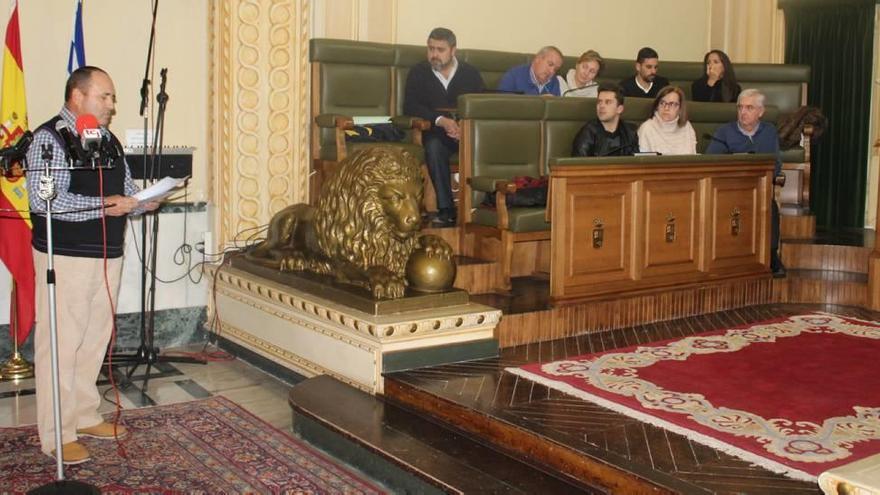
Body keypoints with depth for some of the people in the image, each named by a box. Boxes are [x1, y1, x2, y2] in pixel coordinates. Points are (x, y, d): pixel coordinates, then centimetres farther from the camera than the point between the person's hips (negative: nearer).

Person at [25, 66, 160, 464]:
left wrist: (142, 202, 2)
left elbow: (126, 189, 24)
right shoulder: (50, 138, -10)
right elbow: (43, 199, -21)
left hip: (108, 254, 8)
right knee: (61, 344, -3)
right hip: (66, 257, -8)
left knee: (95, 340, 14)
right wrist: (103, 206, -22)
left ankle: (85, 416, 27)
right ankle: (58, 435, 5)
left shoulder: (108, 140, 16)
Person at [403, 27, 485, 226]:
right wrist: (440, 120, -19)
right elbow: (409, 107, -2)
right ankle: (446, 209, -36)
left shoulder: (471, 74, 14)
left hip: (467, 131, 1)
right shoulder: (418, 73, 12)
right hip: (436, 131, 0)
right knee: (434, 145, -35)